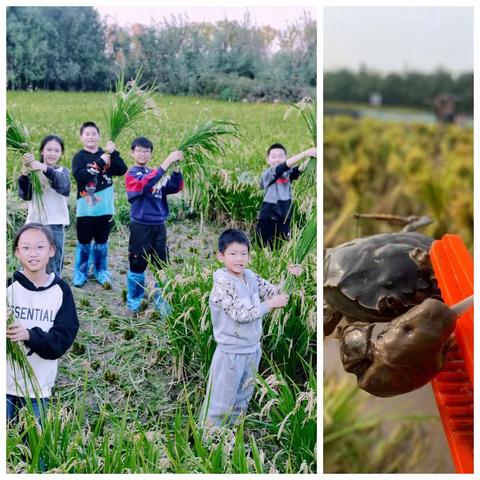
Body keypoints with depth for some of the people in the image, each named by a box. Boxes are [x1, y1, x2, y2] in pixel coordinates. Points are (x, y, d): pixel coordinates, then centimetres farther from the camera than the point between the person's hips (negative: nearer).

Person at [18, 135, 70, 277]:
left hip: (55, 225, -1)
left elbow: (63, 186, -19)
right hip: (34, 223, 1)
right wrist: (25, 171, -25)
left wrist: (45, 169, -36)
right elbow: (25, 195, -10)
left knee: (53, 269, 5)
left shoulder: (63, 171, 5)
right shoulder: (33, 171, 5)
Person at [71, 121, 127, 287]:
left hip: (105, 207, 3)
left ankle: (101, 272, 25)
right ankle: (80, 273, 18)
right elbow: (79, 176, -21)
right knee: (84, 242, 5)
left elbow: (122, 170, -7)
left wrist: (114, 153, -19)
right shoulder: (79, 157, -2)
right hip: (86, 208, -2)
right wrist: (99, 162, -23)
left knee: (102, 242, 12)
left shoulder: (106, 155, 7)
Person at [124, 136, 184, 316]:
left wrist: (176, 166, -17)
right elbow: (144, 184, -26)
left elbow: (175, 187, -1)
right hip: (141, 226, -4)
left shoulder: (157, 173, 11)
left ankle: (162, 302, 21)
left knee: (162, 266, 9)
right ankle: (134, 304, 19)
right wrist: (165, 164, -30)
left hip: (159, 226, 5)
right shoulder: (131, 174, -4)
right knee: (137, 266, 5)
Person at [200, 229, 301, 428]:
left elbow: (274, 292, 12)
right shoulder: (222, 283, -20)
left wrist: (289, 276, -5)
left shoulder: (251, 277, 2)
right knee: (222, 402, 5)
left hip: (252, 350, 7)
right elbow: (240, 314, -26)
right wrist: (270, 304, -20)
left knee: (243, 398, 22)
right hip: (231, 352, -7)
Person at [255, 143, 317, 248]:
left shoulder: (288, 173, 3)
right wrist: (305, 153, -31)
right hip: (267, 219, -4)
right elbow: (285, 165, -22)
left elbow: (298, 170, -17)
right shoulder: (267, 174, -9)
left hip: (284, 220, 4)